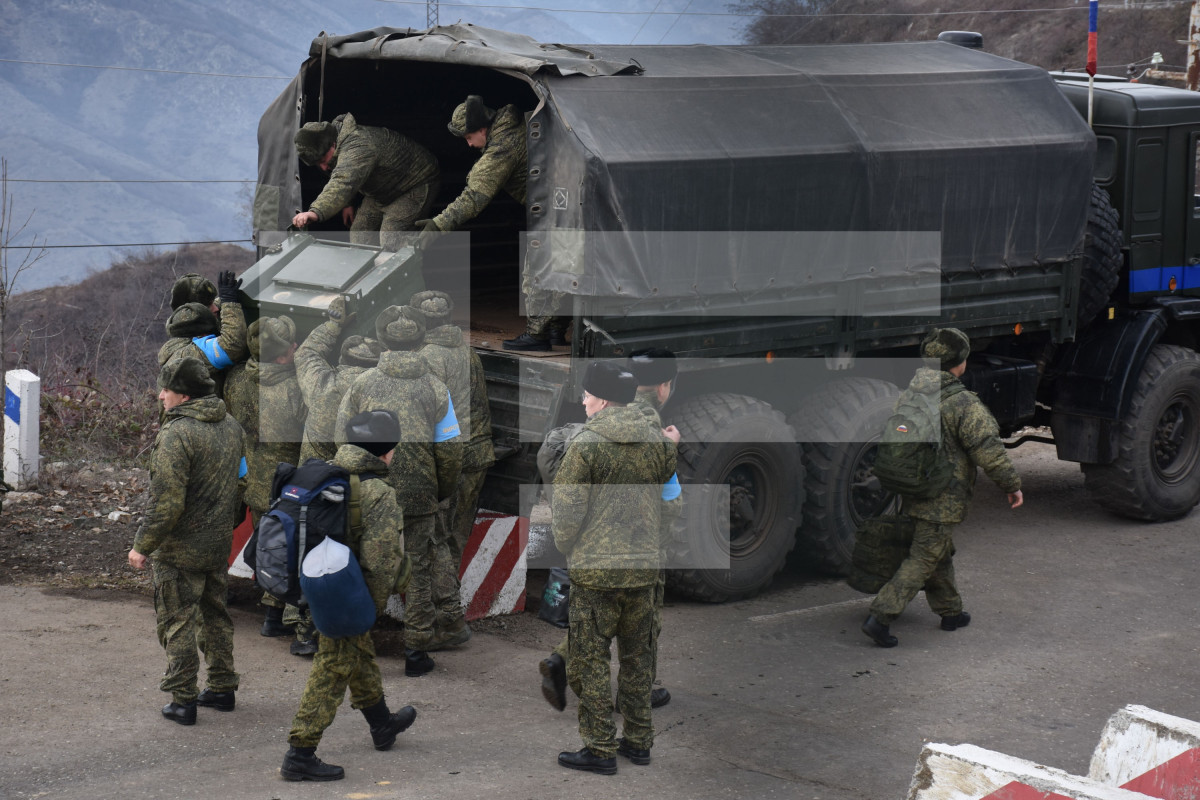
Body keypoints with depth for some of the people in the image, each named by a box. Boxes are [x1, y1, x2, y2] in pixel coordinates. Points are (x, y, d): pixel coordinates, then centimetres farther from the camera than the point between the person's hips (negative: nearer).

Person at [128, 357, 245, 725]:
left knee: (178, 621, 2)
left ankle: (182, 700, 5)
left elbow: (167, 504, -24)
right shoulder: (230, 426, 5)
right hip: (220, 543, 8)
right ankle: (222, 688, 27)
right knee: (215, 615, 19)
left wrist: (142, 546, -15)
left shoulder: (177, 434, -22)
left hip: (181, 550, -8)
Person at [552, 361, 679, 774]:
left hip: (595, 570, -6)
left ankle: (600, 748, 5)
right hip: (643, 568, 6)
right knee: (637, 658, 17)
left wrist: (568, 550, 5)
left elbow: (566, 511, -11)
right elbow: (671, 495, 10)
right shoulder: (657, 441, 2)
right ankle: (639, 740, 23)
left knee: (591, 662, 3)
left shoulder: (586, 443, -14)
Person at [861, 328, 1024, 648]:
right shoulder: (963, 404, -18)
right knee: (922, 561, -4)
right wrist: (1012, 485, -5)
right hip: (942, 501, -8)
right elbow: (989, 450, -17)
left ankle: (950, 612, 34)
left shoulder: (908, 396, 5)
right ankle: (880, 617, -10)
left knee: (940, 554, 23)